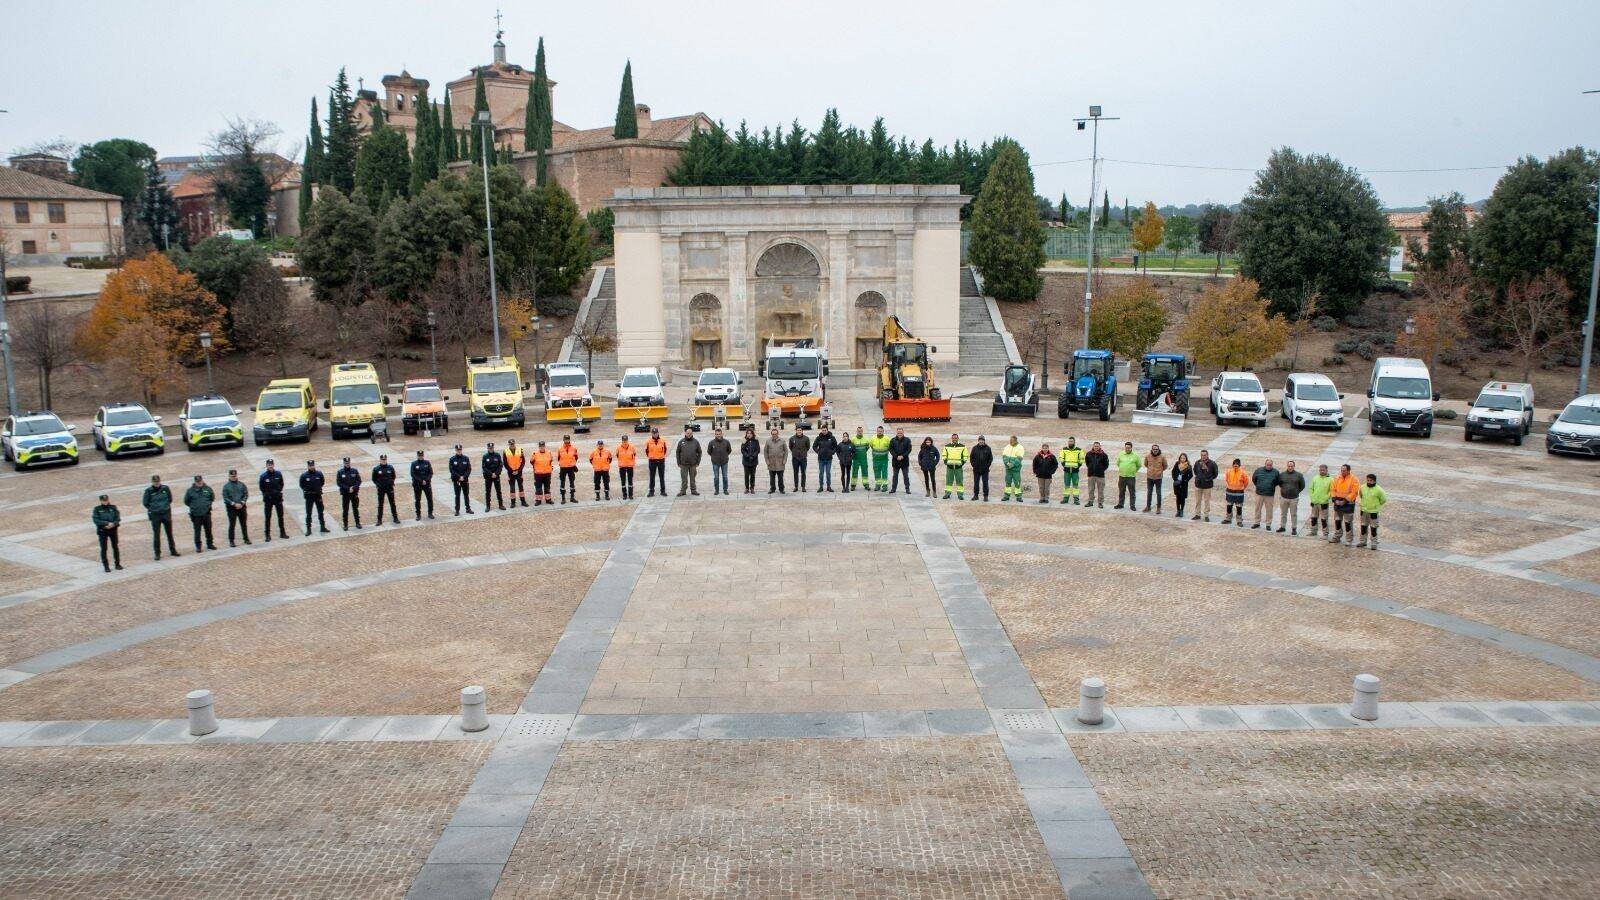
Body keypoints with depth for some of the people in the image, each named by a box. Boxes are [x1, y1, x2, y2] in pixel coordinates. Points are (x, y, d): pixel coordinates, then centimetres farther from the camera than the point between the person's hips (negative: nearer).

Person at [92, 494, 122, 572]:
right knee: (103, 548, 0)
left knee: (115, 547, 7)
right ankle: (106, 566, 8)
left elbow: (118, 518, -1)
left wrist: (113, 524, -20)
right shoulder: (97, 509, -2)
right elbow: (95, 520, -10)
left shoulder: (113, 507, 3)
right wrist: (107, 523, -19)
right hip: (102, 531, -1)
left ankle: (117, 564, 19)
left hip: (113, 529, 2)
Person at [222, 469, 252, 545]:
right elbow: (225, 498, -7)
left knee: (244, 524, 10)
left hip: (241, 507, 2)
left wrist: (241, 503, -12)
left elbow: (246, 495, 2)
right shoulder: (226, 486, -2)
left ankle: (246, 538, 22)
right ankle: (231, 541, 6)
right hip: (231, 508, -2)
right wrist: (234, 504, -16)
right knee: (232, 525, -1)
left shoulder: (241, 484, 5)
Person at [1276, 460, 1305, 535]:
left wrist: (1296, 491, 7)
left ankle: (1294, 528, 8)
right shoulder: (1282, 475, 2)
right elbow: (1279, 483, 19)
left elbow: (1302, 486, 9)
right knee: (1283, 513, 11)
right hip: (1283, 497, 2)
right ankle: (1282, 527, 20)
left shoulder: (1298, 475, -2)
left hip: (1294, 498, -2)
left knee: (1294, 514, 2)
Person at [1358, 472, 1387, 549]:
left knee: (1373, 528, 1)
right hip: (1363, 511, 4)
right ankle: (1363, 541, 25)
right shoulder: (1363, 487, 0)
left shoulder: (1378, 489, -12)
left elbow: (1383, 499, -1)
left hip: (1373, 512, -4)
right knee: (1363, 526, 13)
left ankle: (1374, 543, 9)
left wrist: (1376, 505, 6)